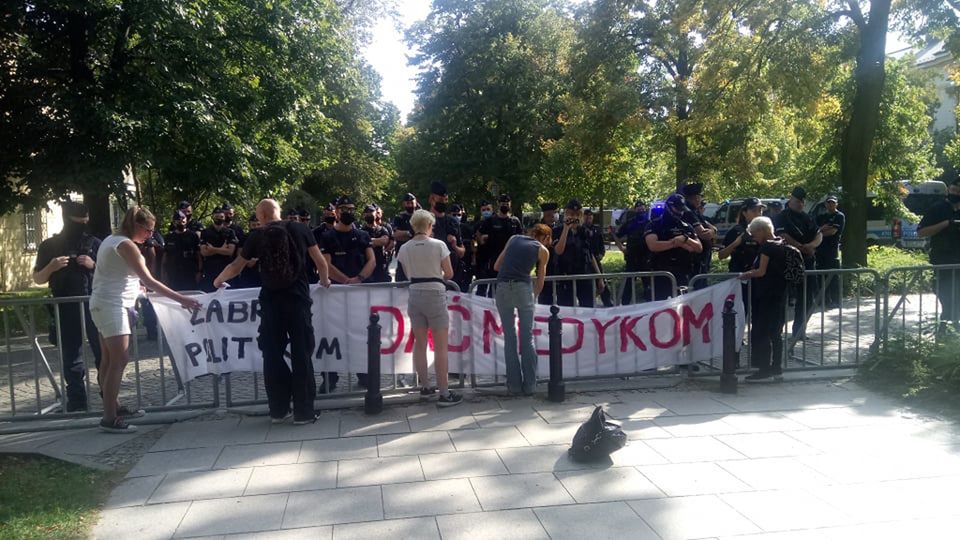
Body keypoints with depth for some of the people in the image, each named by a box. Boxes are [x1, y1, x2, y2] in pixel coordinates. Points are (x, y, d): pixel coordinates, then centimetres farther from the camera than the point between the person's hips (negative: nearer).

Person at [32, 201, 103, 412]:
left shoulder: (94, 243, 7)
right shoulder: (49, 246, 6)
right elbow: (38, 279, 10)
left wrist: (94, 265, -8)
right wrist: (51, 267, -10)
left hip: (94, 307, 0)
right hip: (66, 311, 0)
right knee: (72, 361, 6)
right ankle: (77, 404, 14)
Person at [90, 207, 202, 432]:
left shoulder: (111, 240, 14)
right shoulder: (126, 245, -15)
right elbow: (149, 281, -21)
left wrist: (134, 288, 19)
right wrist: (181, 299, -21)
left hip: (102, 304, 10)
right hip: (112, 306, -10)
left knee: (109, 359, 13)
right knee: (119, 360, -11)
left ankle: (113, 407, 21)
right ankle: (109, 419, -11)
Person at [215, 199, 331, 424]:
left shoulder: (256, 236, 6)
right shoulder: (300, 229, 3)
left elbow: (236, 266, 17)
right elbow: (320, 262, 7)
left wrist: (218, 281, 37)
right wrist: (324, 281, 27)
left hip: (271, 300, 1)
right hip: (298, 298, -1)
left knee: (273, 355, 11)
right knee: (301, 355, 3)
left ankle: (278, 410, 16)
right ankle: (303, 412, 6)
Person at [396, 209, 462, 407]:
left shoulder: (404, 249, 1)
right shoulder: (439, 245, -10)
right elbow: (449, 274, -3)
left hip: (415, 295, 5)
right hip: (435, 295, -4)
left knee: (420, 343, 14)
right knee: (440, 346, -1)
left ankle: (425, 386, 25)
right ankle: (444, 394, 1)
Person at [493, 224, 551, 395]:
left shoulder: (513, 238, 21)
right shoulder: (543, 250, 14)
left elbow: (496, 266, 22)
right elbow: (540, 282, 17)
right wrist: (533, 296, 32)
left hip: (502, 287, 2)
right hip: (523, 287, -2)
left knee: (509, 337, 8)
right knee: (527, 337, 6)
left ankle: (514, 384, 9)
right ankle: (529, 385, 6)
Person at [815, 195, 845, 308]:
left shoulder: (840, 216, 2)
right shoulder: (821, 217, 20)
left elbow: (833, 231, -10)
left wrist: (819, 231, 0)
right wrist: (822, 229, -10)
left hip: (832, 249, -6)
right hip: (820, 250, 6)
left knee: (833, 277, -5)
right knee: (821, 277, 5)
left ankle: (835, 301, -2)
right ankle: (825, 300, 10)